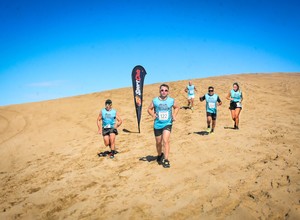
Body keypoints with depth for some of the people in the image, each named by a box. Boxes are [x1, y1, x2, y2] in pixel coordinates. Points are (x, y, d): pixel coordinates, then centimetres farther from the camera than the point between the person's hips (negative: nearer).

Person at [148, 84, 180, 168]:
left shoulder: (171, 100, -3)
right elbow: (149, 109, 9)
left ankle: (166, 160, -12)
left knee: (165, 140, -18)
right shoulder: (155, 100, -4)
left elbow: (177, 107, 16)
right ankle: (159, 155, 42)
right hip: (157, 124, 1)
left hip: (167, 124, -1)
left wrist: (174, 115, 1)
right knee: (158, 142, 14)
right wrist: (153, 115, -10)